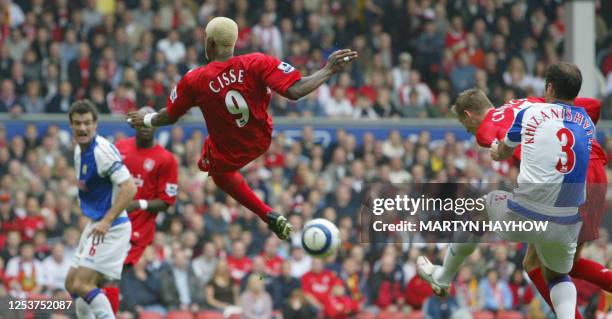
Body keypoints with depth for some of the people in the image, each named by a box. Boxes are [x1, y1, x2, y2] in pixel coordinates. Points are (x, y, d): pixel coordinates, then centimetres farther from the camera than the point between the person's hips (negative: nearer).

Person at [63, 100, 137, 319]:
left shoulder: (102, 150, -20)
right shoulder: (79, 150, 9)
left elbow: (129, 187, -27)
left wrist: (107, 221, -32)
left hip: (111, 227, -10)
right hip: (95, 225, 10)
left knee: (83, 285, -18)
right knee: (72, 283, 16)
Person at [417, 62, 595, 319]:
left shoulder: (531, 113, 0)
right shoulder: (588, 124, 8)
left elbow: (502, 153, 20)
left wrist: (495, 151, 44)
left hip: (524, 217, -3)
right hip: (567, 225, 3)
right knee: (557, 277, 31)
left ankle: (442, 278, 45)